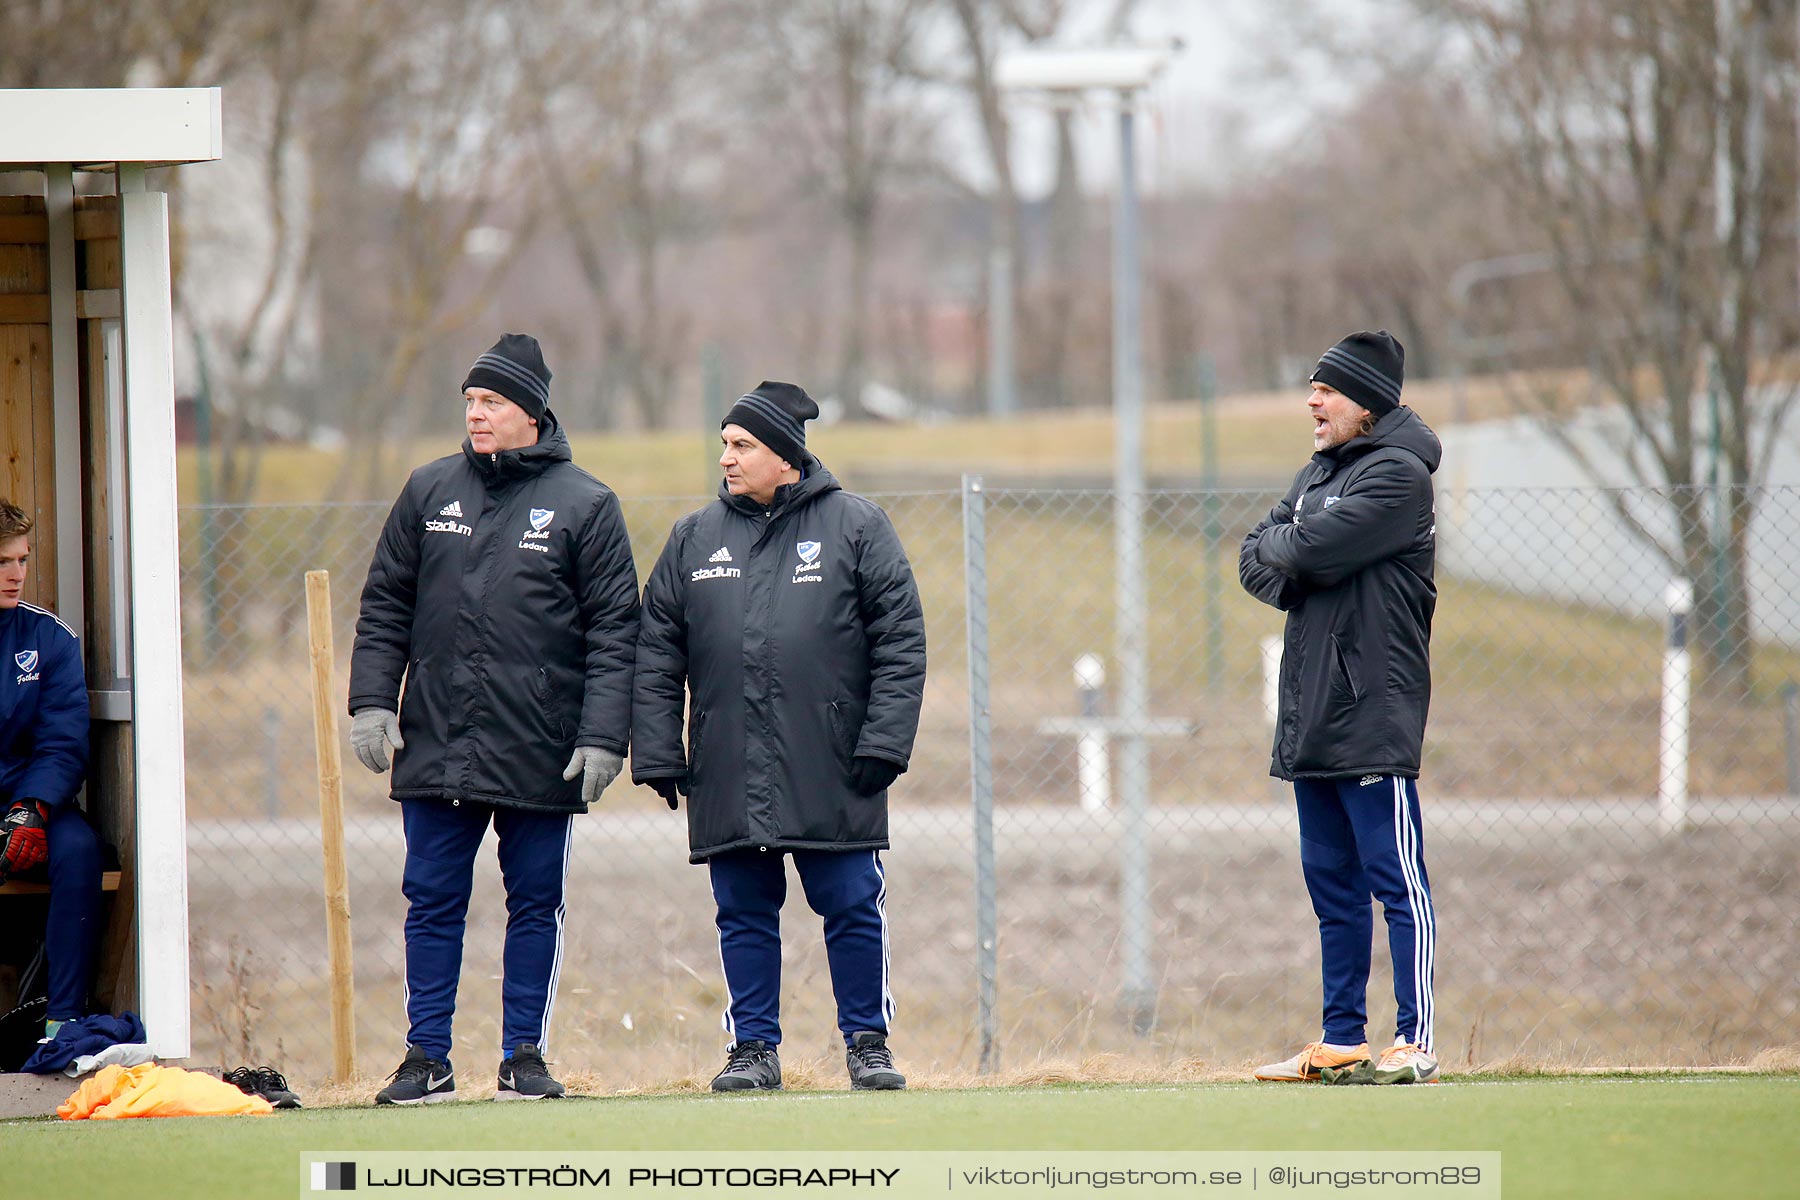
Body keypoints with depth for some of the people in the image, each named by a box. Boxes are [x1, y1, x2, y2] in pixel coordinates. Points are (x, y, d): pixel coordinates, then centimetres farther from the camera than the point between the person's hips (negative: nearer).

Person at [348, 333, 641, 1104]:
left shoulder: (584, 506, 1)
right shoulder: (430, 492, 10)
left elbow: (615, 630, -2)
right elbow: (384, 606, 13)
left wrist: (602, 737, -10)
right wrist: (372, 700, 0)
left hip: (540, 753, -2)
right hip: (436, 745, 2)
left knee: (536, 905, 4)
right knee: (432, 904, 3)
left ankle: (525, 1056, 12)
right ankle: (427, 1059, 8)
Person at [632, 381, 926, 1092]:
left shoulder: (856, 528, 3)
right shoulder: (695, 538, 11)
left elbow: (901, 642, 0)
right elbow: (657, 654, 11)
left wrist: (883, 742, -8)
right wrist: (657, 754, 3)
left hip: (832, 769, -3)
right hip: (728, 773, 3)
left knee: (852, 907, 0)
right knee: (744, 914, 5)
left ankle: (867, 1041, 10)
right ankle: (753, 1046, 12)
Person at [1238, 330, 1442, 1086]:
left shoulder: (1397, 475, -9)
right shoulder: (1318, 471, 19)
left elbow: (1309, 550, -19)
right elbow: (1255, 564, 12)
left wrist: (1281, 550, 1)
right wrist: (1296, 570, -8)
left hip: (1372, 714, -9)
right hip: (1309, 713, 9)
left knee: (1395, 877, -8)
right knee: (1332, 882, 11)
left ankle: (1416, 1042, -8)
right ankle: (1342, 1040, 15)